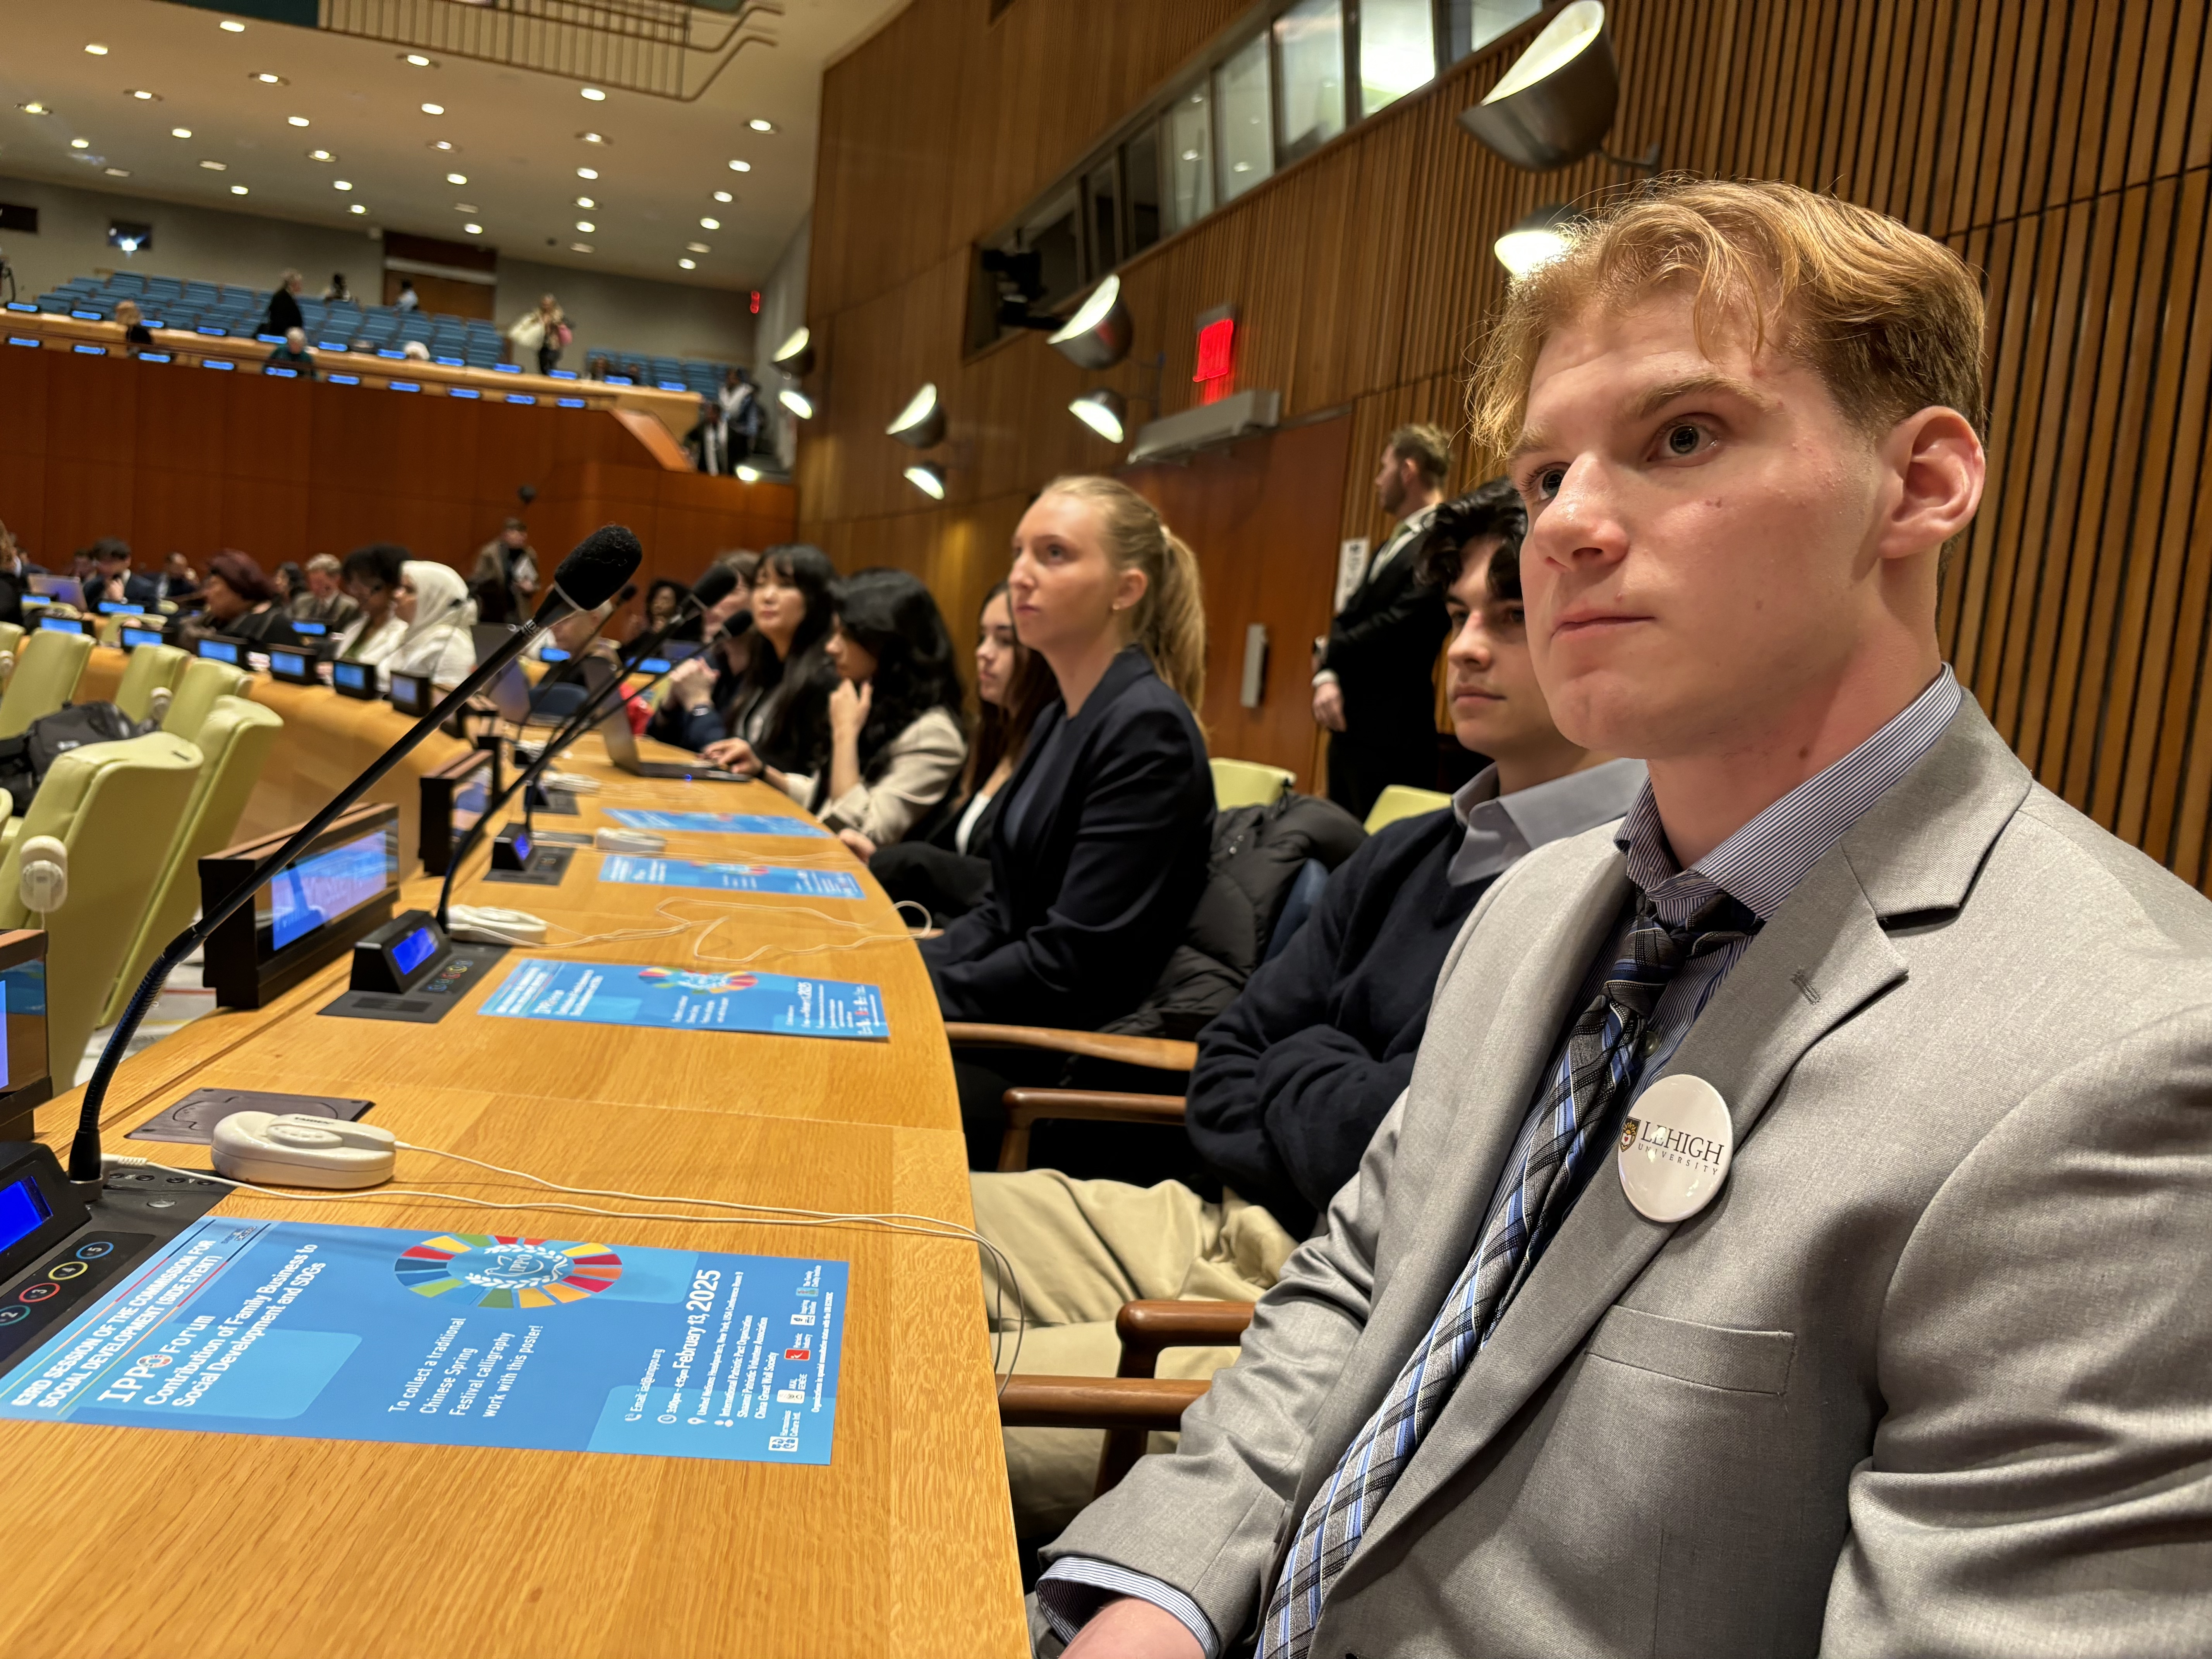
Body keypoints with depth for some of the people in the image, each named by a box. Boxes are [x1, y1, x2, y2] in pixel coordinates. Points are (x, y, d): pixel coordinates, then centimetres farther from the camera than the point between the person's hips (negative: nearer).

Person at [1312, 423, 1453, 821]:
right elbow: (1348, 617, 12)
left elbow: (1400, 624, -20)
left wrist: (1332, 654, -4)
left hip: (1392, 733, -9)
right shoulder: (1392, 544, 19)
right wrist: (1326, 677, -7)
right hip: (1349, 725, 9)